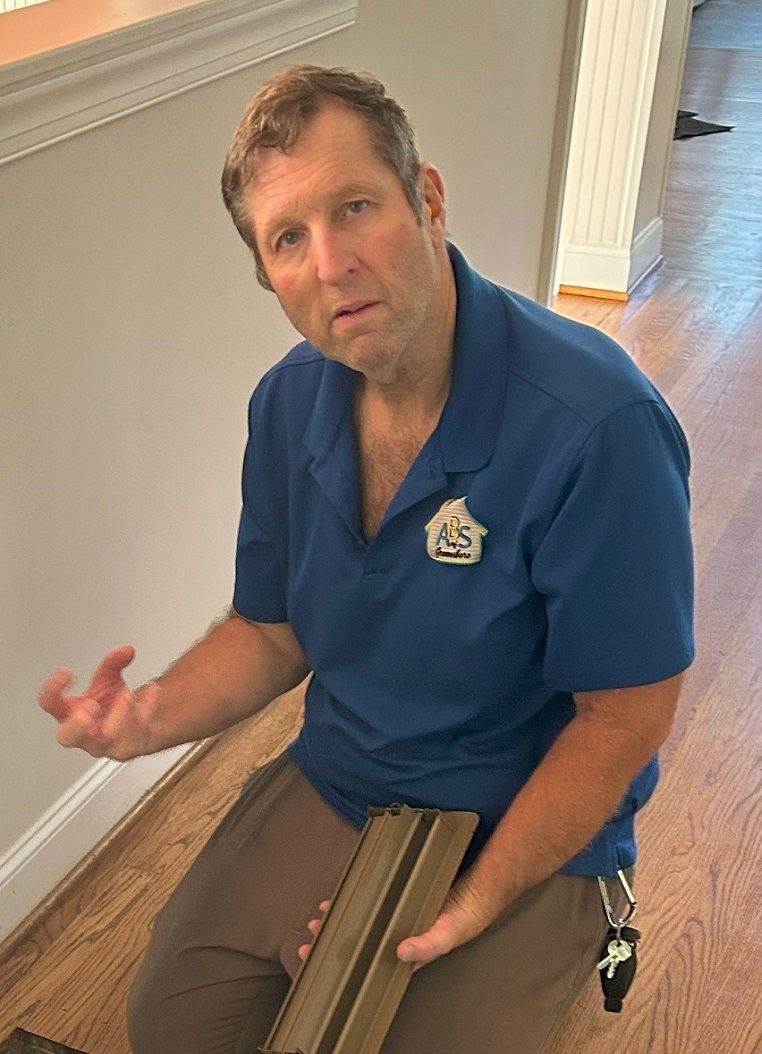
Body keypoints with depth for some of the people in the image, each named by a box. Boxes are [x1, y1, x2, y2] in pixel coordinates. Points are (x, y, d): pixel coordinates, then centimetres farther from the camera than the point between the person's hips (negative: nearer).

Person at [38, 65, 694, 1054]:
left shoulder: (599, 424, -29)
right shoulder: (288, 404, -7)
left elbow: (626, 717, -20)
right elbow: (272, 632, 4)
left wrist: (474, 906, -19)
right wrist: (157, 715, -16)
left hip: (531, 830, -4)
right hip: (330, 788, 5)